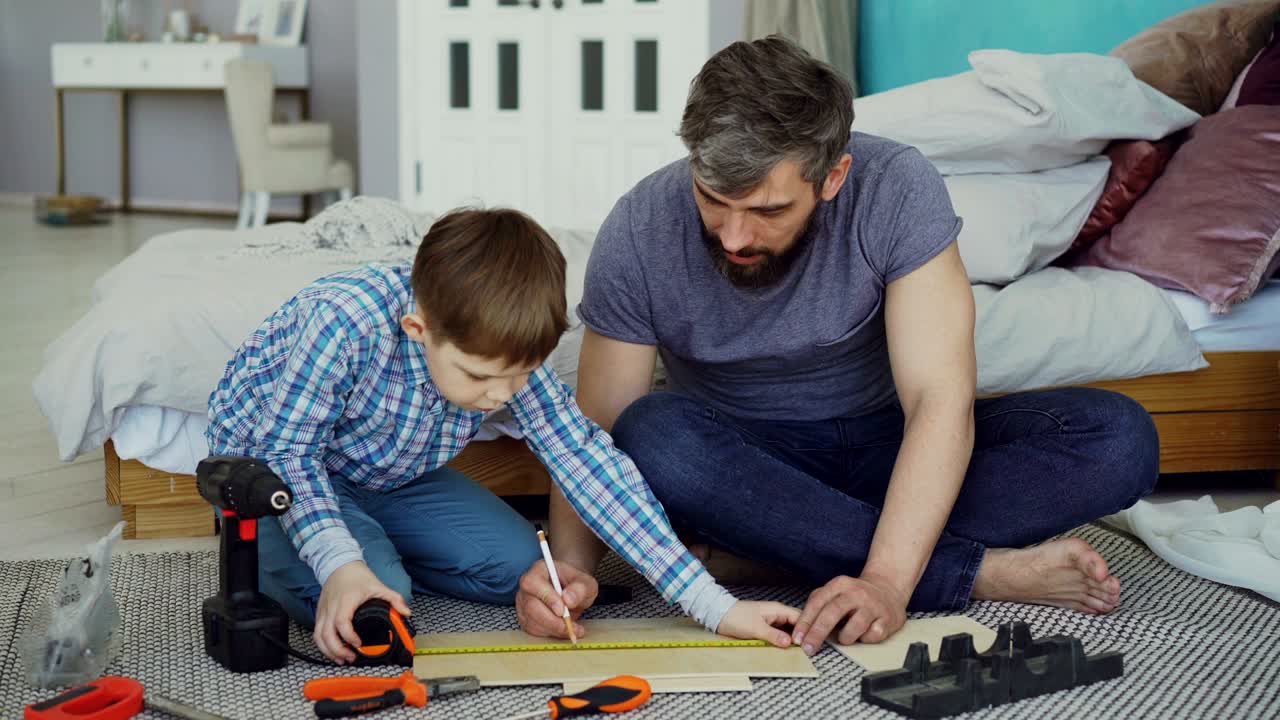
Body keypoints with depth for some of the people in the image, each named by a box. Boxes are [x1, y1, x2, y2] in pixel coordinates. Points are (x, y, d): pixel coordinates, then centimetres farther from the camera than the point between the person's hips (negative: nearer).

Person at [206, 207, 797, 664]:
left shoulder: (500, 347, -22)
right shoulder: (346, 322, -39)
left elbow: (584, 458, -23)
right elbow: (287, 448, -28)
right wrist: (341, 563, -45)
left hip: (388, 477, 6)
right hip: (270, 466, -5)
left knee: (517, 566, -7)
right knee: (367, 614, -28)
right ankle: (256, 551, 2)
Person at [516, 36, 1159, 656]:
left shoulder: (895, 188, -22)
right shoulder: (639, 234, -18)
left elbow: (941, 400, -27)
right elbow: (598, 431, -14)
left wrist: (886, 581, -39)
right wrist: (570, 568, -33)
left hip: (888, 449, 0)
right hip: (745, 463, 0)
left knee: (1119, 436, -23)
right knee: (654, 435, -35)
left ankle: (764, 542, -26)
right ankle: (987, 573, -27)